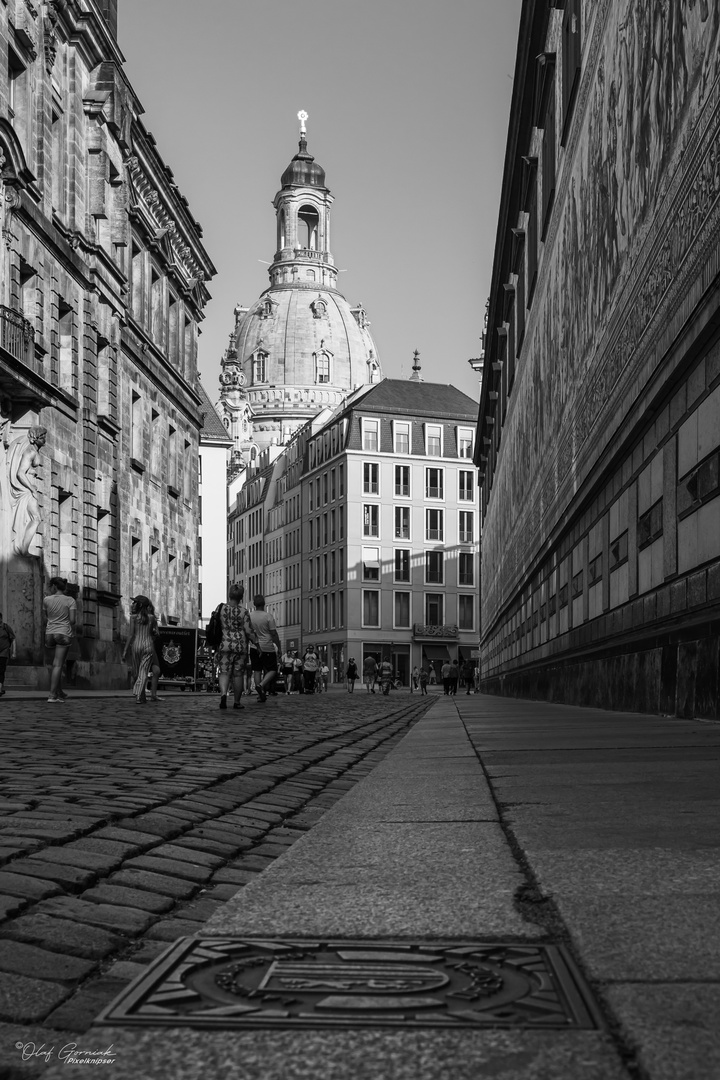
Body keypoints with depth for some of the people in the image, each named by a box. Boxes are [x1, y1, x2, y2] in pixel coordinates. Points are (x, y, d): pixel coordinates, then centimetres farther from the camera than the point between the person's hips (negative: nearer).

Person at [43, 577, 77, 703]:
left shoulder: (47, 600, 3)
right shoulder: (70, 600, -2)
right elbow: (72, 620, -9)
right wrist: (72, 629, 11)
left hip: (49, 634, 3)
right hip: (64, 634, -3)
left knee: (57, 664, 19)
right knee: (57, 665, -6)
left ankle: (59, 693, 20)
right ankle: (52, 695, -11)